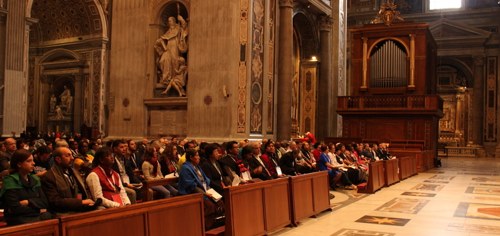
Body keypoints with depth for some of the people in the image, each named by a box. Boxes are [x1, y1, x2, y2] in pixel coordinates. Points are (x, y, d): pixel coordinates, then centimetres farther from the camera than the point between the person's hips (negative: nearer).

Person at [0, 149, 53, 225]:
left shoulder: (35, 179, 15)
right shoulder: (10, 181, -3)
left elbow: (45, 202, 8)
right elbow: (15, 208, -12)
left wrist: (28, 202, -7)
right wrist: (38, 209, -3)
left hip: (38, 217, 6)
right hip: (19, 219, -6)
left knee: (48, 217, -25)